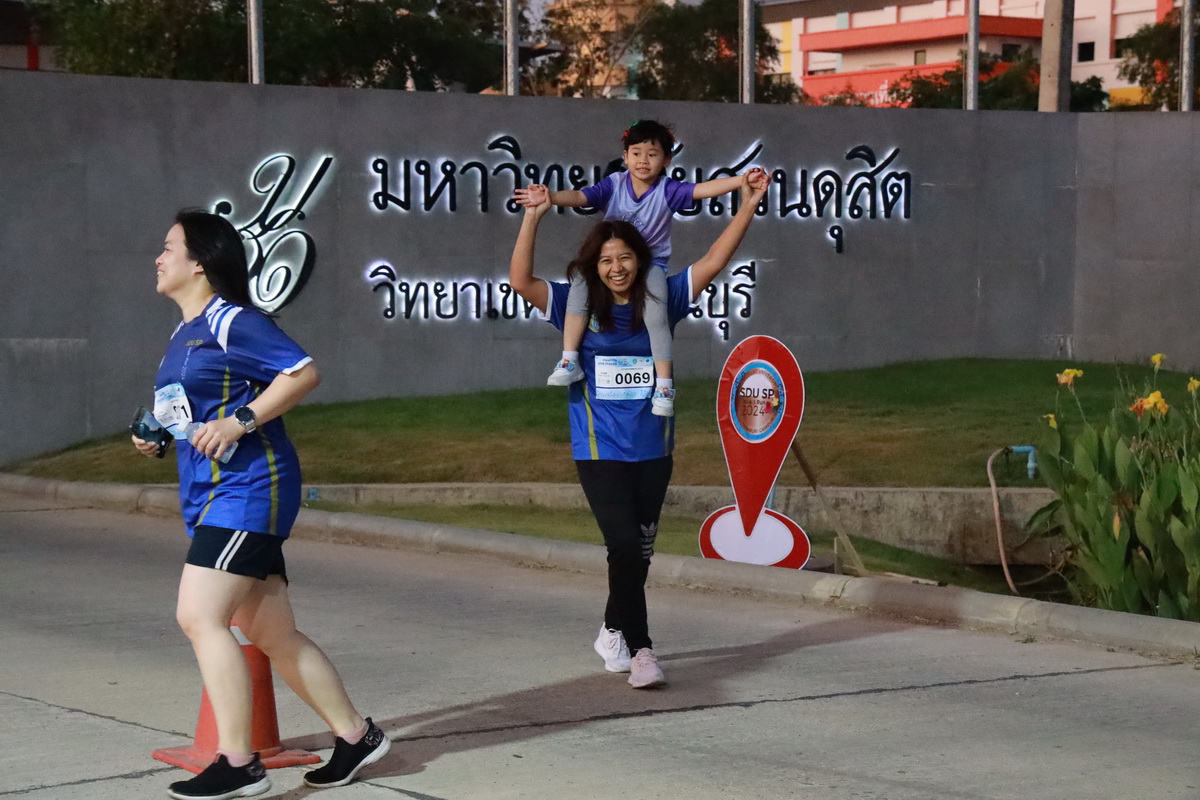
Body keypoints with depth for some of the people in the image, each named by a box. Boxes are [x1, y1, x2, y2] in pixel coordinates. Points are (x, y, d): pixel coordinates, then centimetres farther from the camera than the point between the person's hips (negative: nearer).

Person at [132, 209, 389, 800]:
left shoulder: (229, 321, -11)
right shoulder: (183, 334, 18)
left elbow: (303, 373, -17)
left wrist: (240, 422, -21)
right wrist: (157, 435, 13)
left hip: (246, 488, -10)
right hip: (209, 496, 10)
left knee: (200, 616, -17)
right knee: (273, 635, 10)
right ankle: (356, 736, 20)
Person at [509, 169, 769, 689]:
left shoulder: (661, 301, 3)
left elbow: (713, 263, 0)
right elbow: (521, 282, -14)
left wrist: (748, 206, -8)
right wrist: (533, 217, -22)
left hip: (652, 450, 3)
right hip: (600, 450, -3)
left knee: (640, 550, 13)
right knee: (625, 546, -15)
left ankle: (612, 632, 34)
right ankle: (640, 648, -8)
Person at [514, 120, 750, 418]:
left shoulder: (668, 191, -7)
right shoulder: (614, 185, -3)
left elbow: (704, 189, -19)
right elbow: (580, 196, -15)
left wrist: (742, 180, -34)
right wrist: (549, 197, -35)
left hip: (651, 264, -2)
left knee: (656, 315, -26)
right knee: (580, 280, -26)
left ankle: (664, 385, -17)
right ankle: (569, 362, -22)